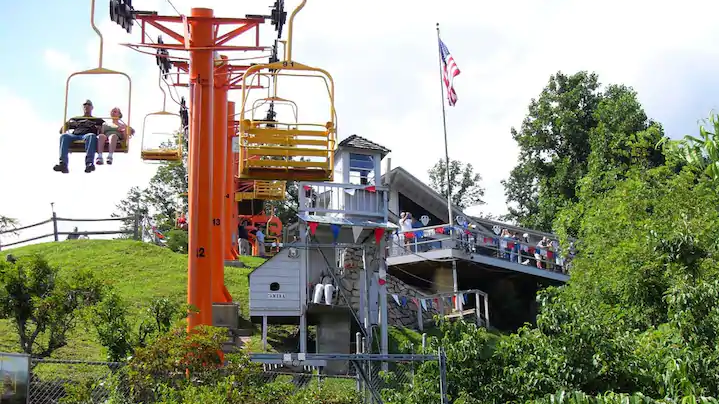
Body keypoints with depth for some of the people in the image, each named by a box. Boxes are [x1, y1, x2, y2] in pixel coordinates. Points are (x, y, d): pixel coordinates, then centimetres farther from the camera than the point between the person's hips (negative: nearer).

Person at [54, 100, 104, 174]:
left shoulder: (97, 120, 33)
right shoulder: (75, 119, 36)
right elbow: (61, 131, 32)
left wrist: (99, 128, -1)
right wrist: (67, 124, 10)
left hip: (87, 135, -2)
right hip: (75, 135, 2)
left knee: (92, 136, -40)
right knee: (64, 136, -32)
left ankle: (89, 163, -57)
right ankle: (63, 164, -48)